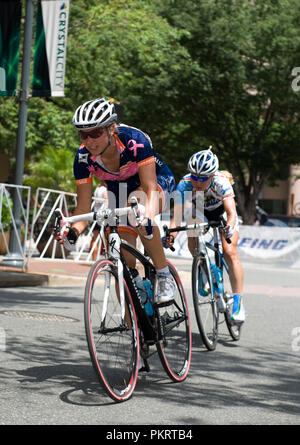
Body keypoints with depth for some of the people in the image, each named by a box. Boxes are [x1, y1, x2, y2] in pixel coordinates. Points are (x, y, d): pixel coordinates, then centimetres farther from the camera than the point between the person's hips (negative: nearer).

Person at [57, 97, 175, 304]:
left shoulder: (135, 140, -35)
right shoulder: (83, 157, -23)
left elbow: (150, 188, -40)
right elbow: (84, 206, -20)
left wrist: (147, 217, -59)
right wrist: (73, 232, -40)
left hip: (158, 181, -4)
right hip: (120, 192, 4)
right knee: (124, 258, -8)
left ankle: (164, 276, -26)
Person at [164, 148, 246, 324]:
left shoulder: (221, 182, -38)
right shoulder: (185, 185, -33)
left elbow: (231, 212, -46)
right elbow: (177, 216, -38)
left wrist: (229, 228, -66)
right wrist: (171, 236, -56)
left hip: (222, 212, -3)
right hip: (199, 212, 3)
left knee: (230, 252, -19)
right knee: (192, 244, -22)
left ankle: (239, 302, -18)